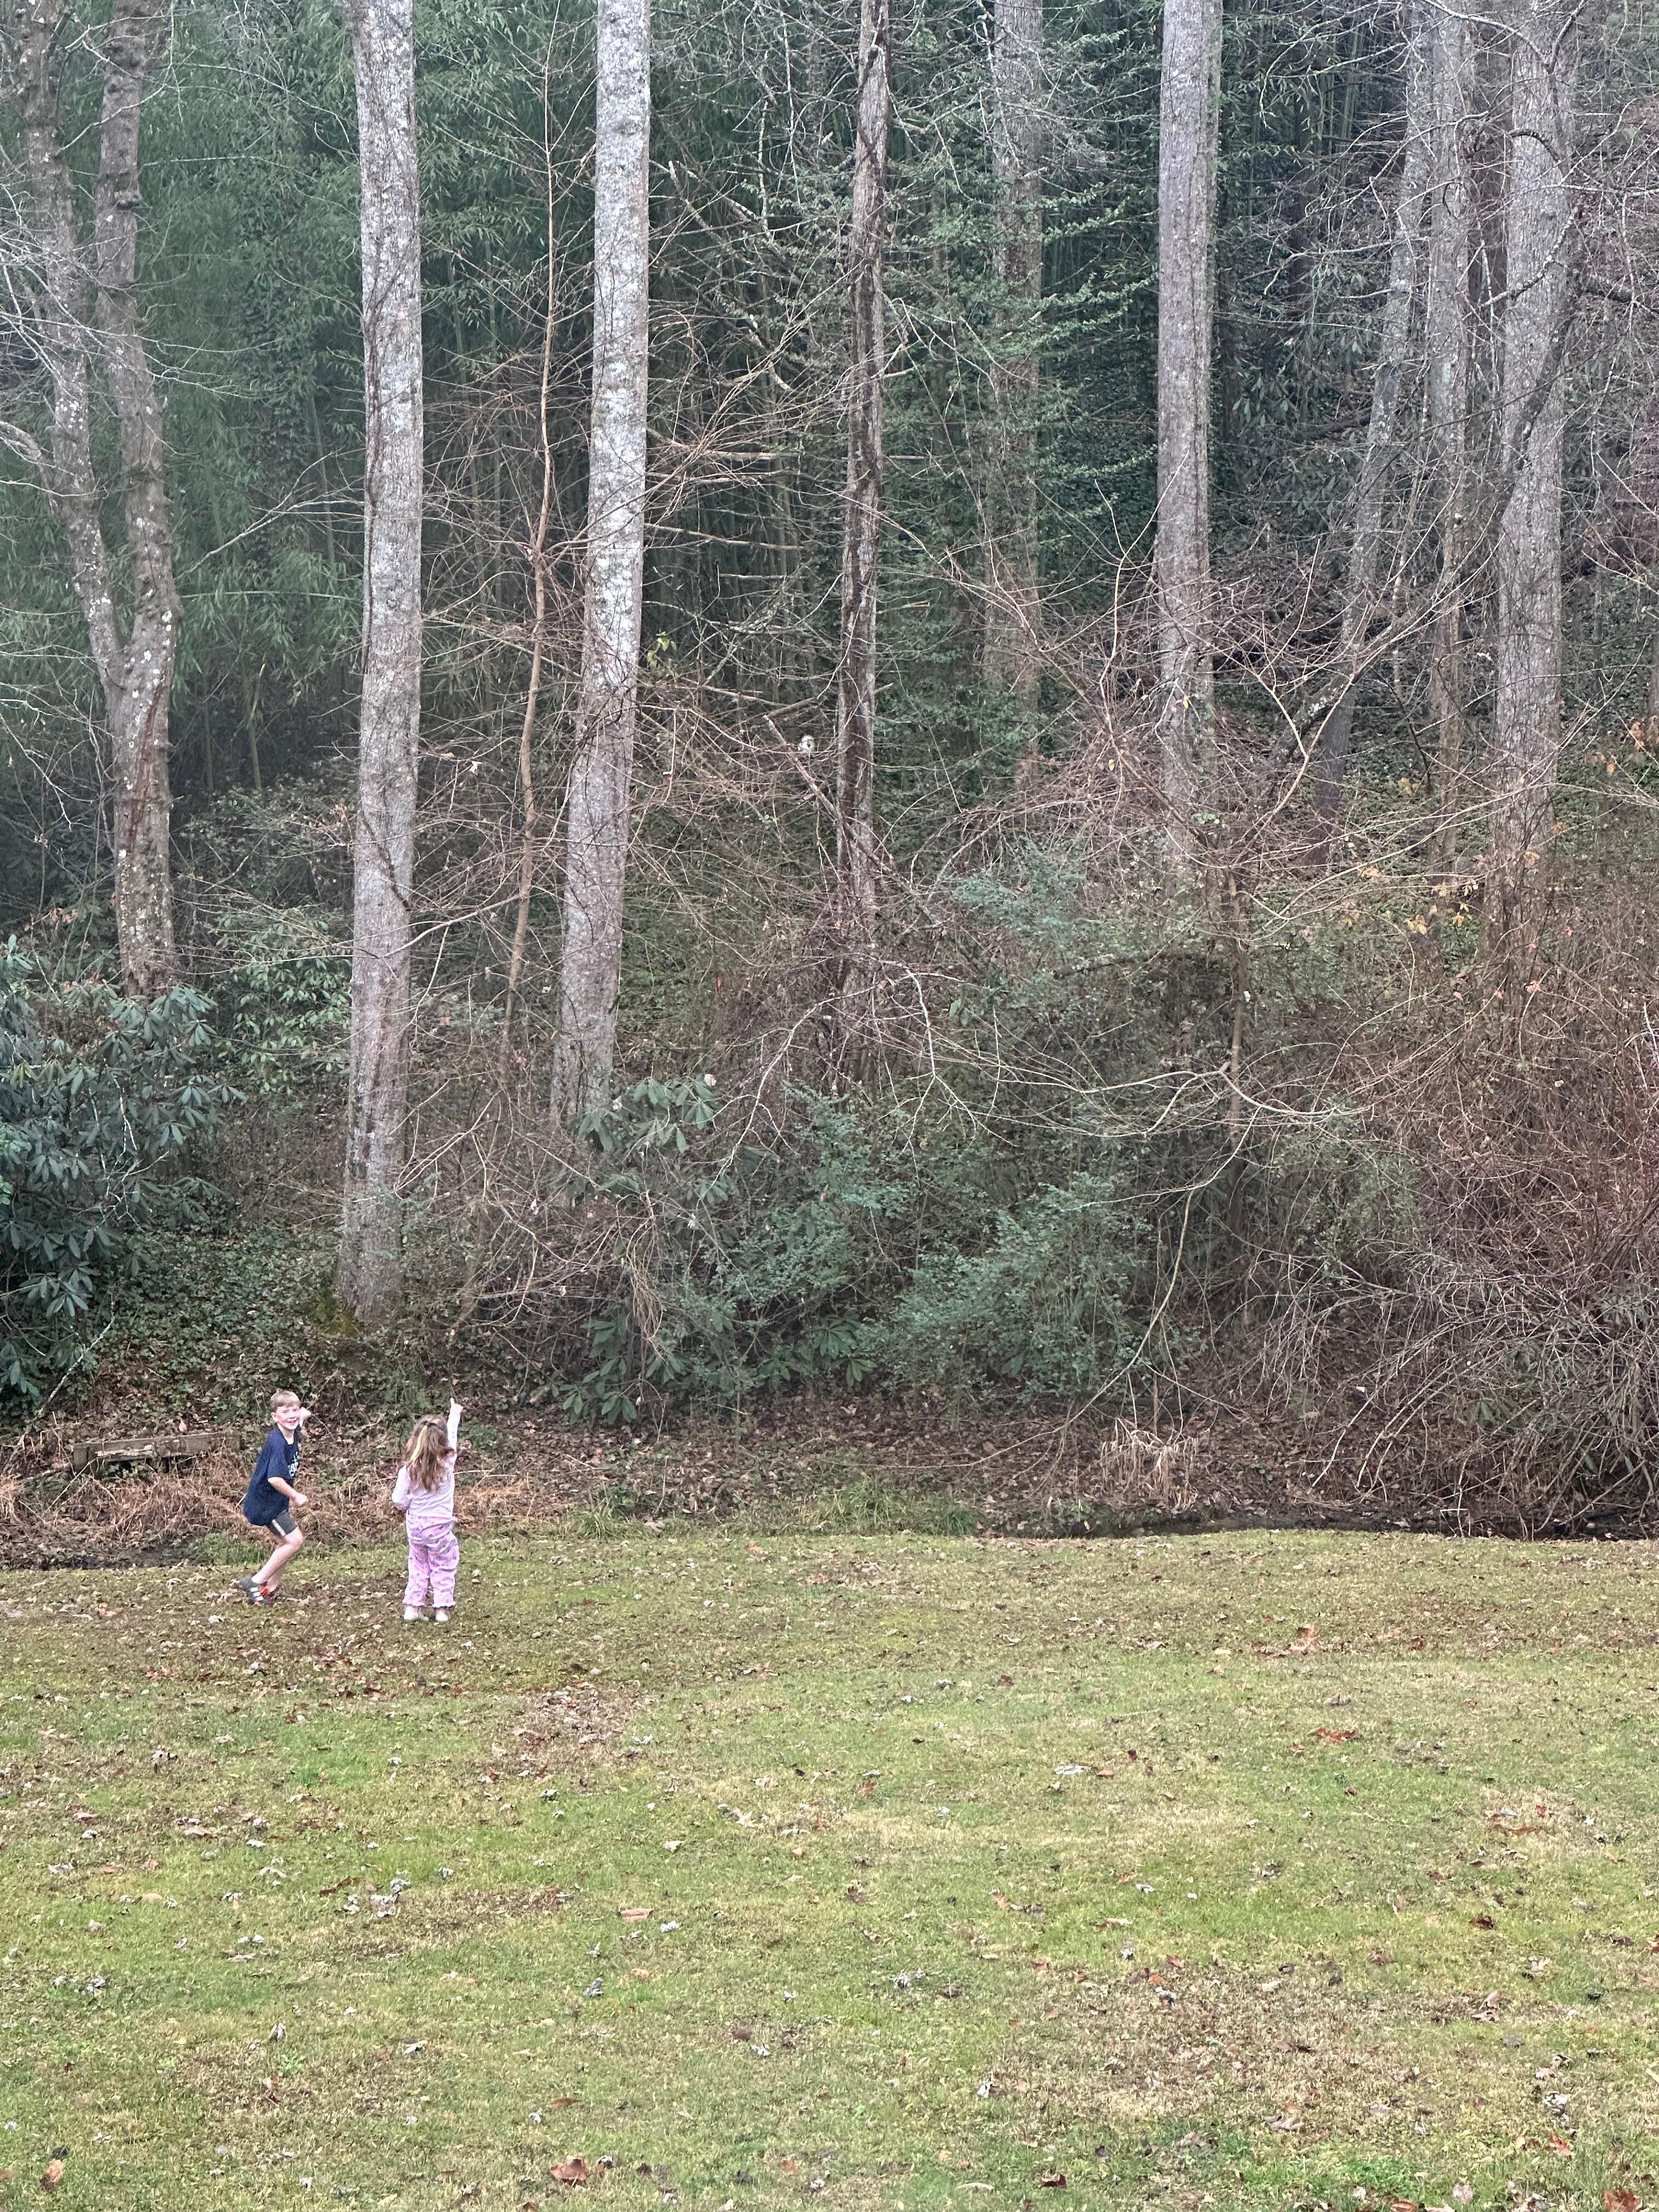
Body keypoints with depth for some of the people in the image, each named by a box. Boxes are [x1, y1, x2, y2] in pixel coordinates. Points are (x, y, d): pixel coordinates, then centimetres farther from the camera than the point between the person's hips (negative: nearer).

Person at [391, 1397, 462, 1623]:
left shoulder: (408, 1470, -14)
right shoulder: (447, 1463, -14)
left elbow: (398, 1502, -11)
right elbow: (452, 1438, 3)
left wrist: (404, 1508, 13)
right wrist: (455, 1414, 18)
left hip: (415, 1526, 2)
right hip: (441, 1526, -2)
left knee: (418, 1567, 16)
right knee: (443, 1568, 11)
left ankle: (412, 1607, 15)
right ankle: (442, 1608, 12)